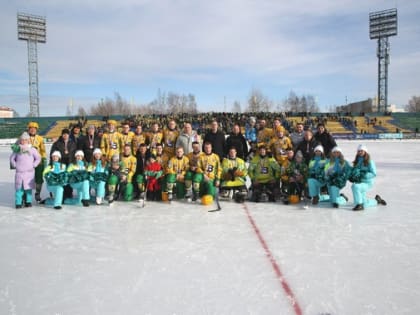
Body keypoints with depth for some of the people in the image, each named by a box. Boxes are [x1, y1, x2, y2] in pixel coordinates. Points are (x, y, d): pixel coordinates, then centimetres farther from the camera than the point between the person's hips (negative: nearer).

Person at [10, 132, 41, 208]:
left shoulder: (32, 149, 4)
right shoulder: (17, 149, 8)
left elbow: (38, 158, 9)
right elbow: (12, 158, 19)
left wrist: (33, 165, 1)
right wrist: (14, 165, 8)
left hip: (29, 172, -1)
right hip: (19, 172, 1)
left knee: (28, 187, 0)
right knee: (19, 188, -1)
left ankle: (28, 201, 9)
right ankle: (18, 203, 3)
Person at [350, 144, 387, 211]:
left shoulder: (370, 161, -8)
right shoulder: (356, 162, 9)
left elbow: (373, 174, -13)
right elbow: (353, 171, 17)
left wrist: (364, 175, -28)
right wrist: (351, 177, -5)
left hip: (367, 183, -6)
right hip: (359, 183, 6)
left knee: (354, 186, -36)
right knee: (365, 204, 11)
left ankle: (359, 205, -26)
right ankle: (377, 200, 40)